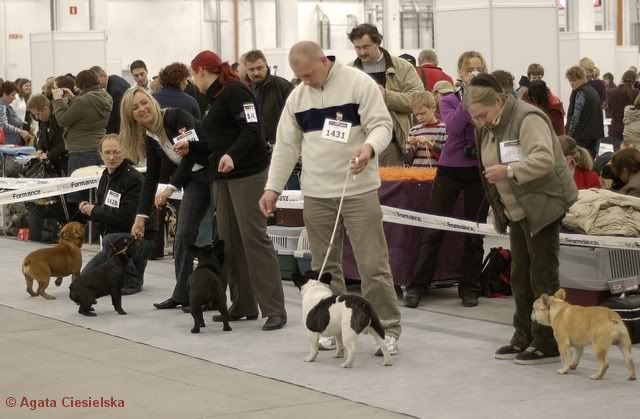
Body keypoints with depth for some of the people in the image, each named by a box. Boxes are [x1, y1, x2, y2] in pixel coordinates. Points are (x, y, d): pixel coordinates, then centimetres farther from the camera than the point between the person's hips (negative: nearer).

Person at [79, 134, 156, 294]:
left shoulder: (134, 179, -19)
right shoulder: (106, 177, 9)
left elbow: (126, 216, -27)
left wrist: (94, 211, -19)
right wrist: (88, 208, -5)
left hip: (139, 238, -8)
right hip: (115, 238, 8)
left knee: (110, 240, -38)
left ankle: (132, 281, -16)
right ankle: (132, 266, 19)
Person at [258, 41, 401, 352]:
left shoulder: (358, 84, -6)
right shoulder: (296, 97, 10)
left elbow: (382, 124, -10)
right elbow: (286, 146, 14)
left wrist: (369, 147, -31)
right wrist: (273, 188, 9)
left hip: (358, 189, -5)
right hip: (316, 194, 5)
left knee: (373, 264, -4)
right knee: (324, 267, 8)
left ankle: (388, 329, 5)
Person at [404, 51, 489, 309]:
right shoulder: (449, 100, 3)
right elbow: (453, 127, -16)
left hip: (479, 171, 1)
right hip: (451, 168, -1)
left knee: (475, 232, 7)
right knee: (434, 229, -1)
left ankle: (470, 288, 17)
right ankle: (417, 286, 4)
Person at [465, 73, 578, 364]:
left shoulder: (528, 118, -17)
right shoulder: (488, 128, 11)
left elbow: (544, 160, -30)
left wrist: (509, 171, -37)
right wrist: (499, 209, 20)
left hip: (542, 206, -9)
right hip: (517, 210, 9)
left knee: (542, 275, -6)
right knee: (519, 275, 11)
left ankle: (548, 344, -2)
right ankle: (523, 338, 18)